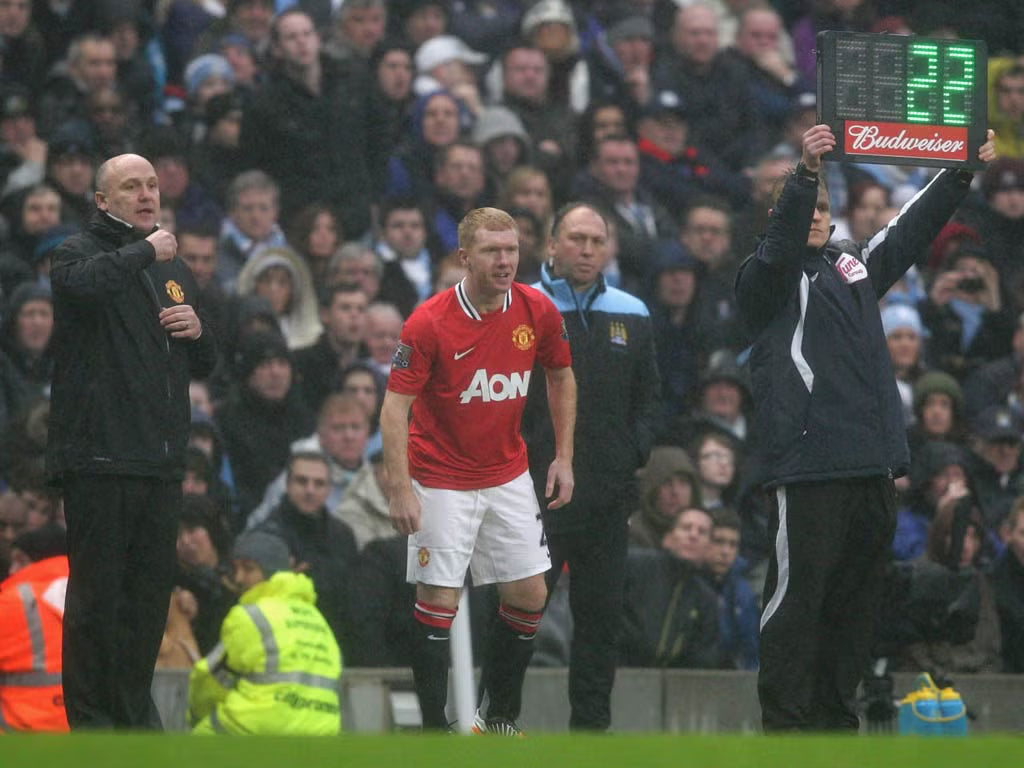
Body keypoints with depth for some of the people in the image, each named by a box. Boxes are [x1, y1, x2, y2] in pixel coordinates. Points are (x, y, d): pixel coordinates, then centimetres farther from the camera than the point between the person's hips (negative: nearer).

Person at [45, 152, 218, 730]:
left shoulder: (175, 268, 20)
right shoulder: (81, 252, -1)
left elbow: (204, 366, 27)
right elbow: (80, 282, -28)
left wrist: (198, 331, 5)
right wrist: (143, 253, -17)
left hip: (162, 460, 7)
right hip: (99, 457, -7)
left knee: (152, 590, 11)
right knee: (97, 593, -5)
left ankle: (135, 706, 21)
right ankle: (90, 717, 1)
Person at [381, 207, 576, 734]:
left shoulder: (538, 312, -6)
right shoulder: (428, 323, -19)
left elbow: (561, 378, 12)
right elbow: (395, 407, -17)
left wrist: (563, 458, 8)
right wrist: (400, 489, -25)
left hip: (509, 477, 5)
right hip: (441, 481, -5)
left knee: (529, 594, 4)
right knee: (438, 602, -7)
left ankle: (500, 719, 19)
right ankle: (433, 729, -1)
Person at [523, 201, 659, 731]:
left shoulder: (631, 316, 13)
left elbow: (648, 395, 19)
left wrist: (635, 452, 5)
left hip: (609, 492, 4)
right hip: (538, 488, -4)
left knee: (601, 613, 7)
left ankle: (591, 725, 13)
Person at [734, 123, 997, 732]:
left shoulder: (856, 266, 20)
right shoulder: (766, 278, 2)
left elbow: (915, 230, 20)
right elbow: (780, 241, -18)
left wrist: (963, 172, 11)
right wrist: (805, 173, -32)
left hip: (874, 466, 7)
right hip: (808, 466, -7)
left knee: (857, 597, 9)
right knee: (797, 595, -6)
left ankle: (837, 717, 16)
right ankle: (784, 726, -4)